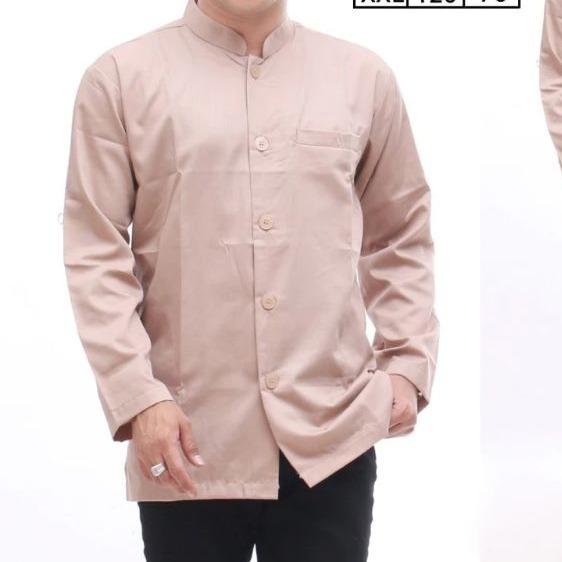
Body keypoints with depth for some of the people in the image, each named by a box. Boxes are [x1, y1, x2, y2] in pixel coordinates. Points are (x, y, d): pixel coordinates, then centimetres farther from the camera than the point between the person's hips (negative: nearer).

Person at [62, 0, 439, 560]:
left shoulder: (363, 76, 9)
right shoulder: (121, 78, 2)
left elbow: (400, 235, 17)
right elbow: (95, 253, -1)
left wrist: (408, 361, 6)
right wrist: (137, 396, -9)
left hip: (333, 434, 2)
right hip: (188, 443, -1)